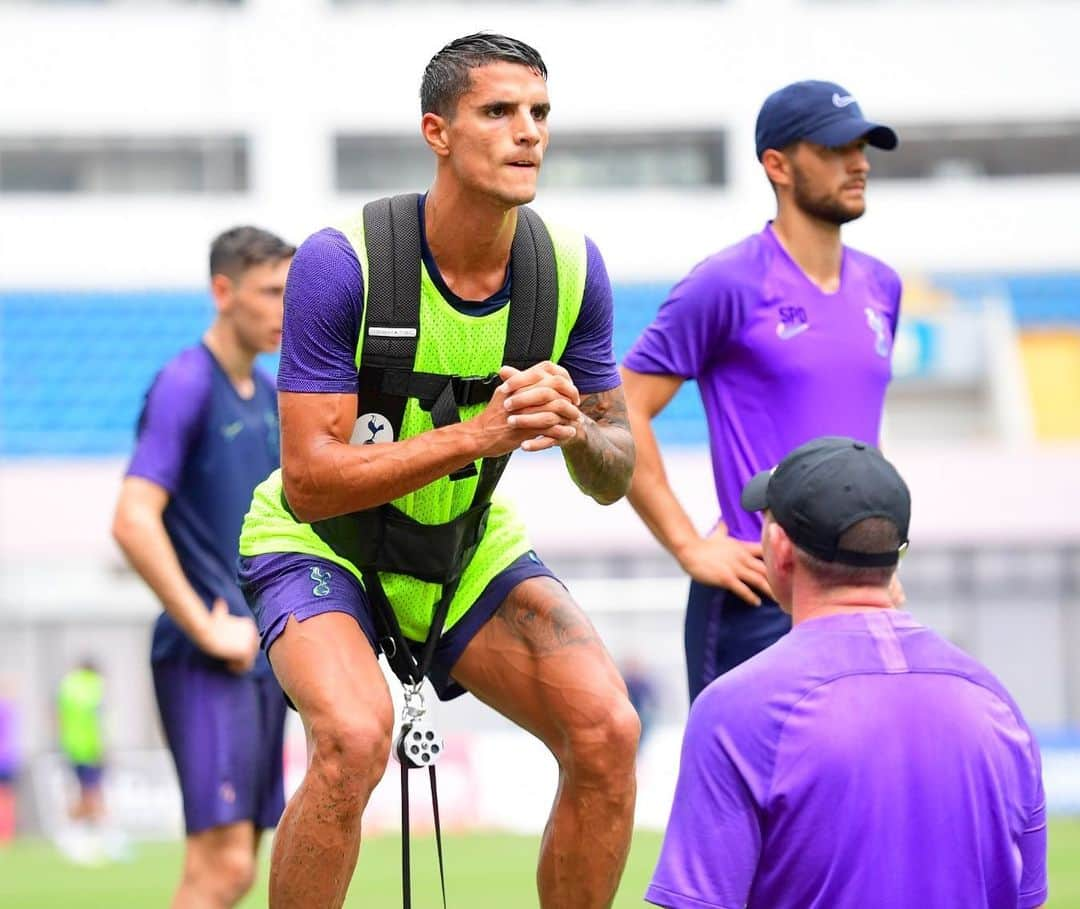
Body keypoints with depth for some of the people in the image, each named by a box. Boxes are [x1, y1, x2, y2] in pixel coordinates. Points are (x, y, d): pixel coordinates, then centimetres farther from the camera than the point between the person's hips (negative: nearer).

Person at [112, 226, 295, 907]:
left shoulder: (269, 397, 15)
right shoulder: (185, 385, -11)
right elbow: (133, 522, -20)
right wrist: (207, 630, -19)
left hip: (262, 661, 9)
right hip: (205, 666, -9)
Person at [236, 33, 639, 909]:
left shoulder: (571, 267, -11)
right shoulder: (340, 262, -25)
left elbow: (614, 476, -1)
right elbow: (309, 481, -26)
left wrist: (577, 430, -26)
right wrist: (477, 435, -36)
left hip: (471, 542, 5)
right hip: (322, 542, -4)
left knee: (607, 730, -17)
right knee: (354, 738, -32)